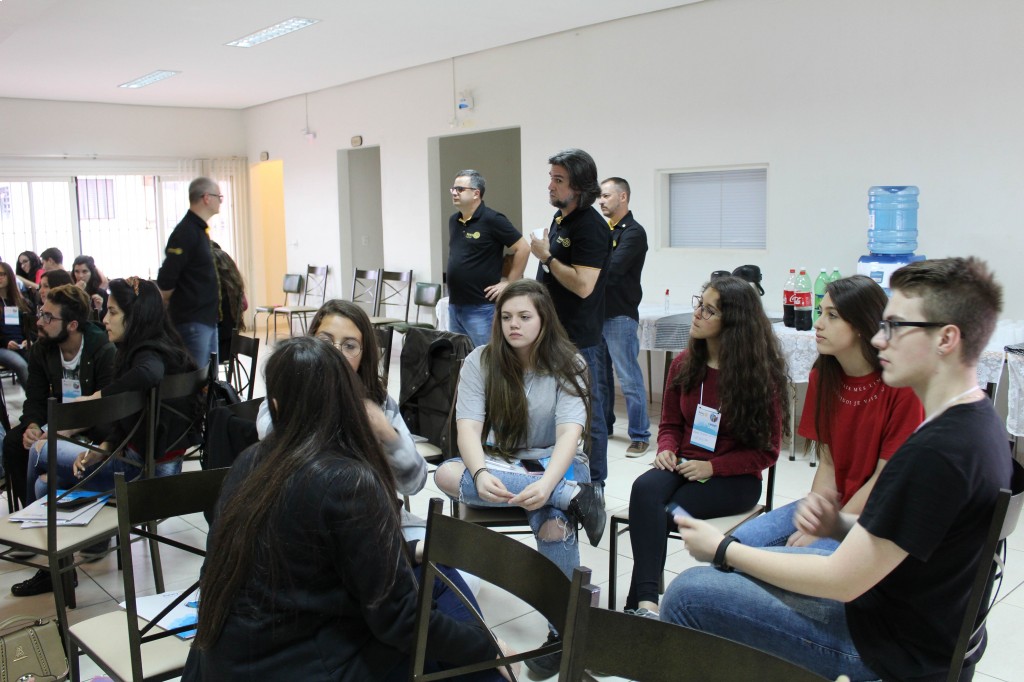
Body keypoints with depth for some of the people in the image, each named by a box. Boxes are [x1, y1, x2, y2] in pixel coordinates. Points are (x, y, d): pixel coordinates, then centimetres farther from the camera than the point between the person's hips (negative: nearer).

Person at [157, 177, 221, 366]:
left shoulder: (200, 230, 13)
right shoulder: (186, 233, -16)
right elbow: (165, 282, -18)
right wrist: (172, 306, -2)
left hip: (208, 320, 9)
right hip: (192, 322, -9)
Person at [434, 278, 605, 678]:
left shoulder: (567, 366, -7)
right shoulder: (480, 362, -4)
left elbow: (570, 434, -20)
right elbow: (468, 428, -15)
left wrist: (547, 483, -40)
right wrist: (481, 474, -37)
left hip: (554, 465, -2)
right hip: (496, 462, 2)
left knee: (554, 523, -36)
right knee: (447, 474, -32)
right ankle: (572, 496, -34)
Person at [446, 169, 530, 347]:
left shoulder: (492, 220, -11)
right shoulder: (453, 220, 11)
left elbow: (522, 248, -12)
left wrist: (510, 283, -11)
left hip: (481, 308, -7)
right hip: (454, 306, 8)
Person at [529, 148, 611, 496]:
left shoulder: (590, 226, -18)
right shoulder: (559, 217, 12)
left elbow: (582, 285, -26)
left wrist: (545, 256, -19)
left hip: (579, 337, -10)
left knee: (586, 412, 1)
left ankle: (594, 485, 13)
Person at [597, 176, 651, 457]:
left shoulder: (633, 232, -10)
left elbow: (610, 270, -21)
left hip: (620, 315, -8)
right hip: (597, 312, 8)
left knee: (629, 378, -5)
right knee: (599, 375, 16)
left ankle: (640, 436, 2)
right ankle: (603, 425, 29)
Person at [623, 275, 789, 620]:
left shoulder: (762, 374, -7)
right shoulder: (684, 364, 7)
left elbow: (766, 451, -4)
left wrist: (712, 467, -16)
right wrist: (666, 450, -7)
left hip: (735, 479, -4)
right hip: (685, 467, 4)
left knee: (660, 510, -30)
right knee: (645, 488, -31)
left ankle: (640, 600, -20)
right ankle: (646, 601, -41)